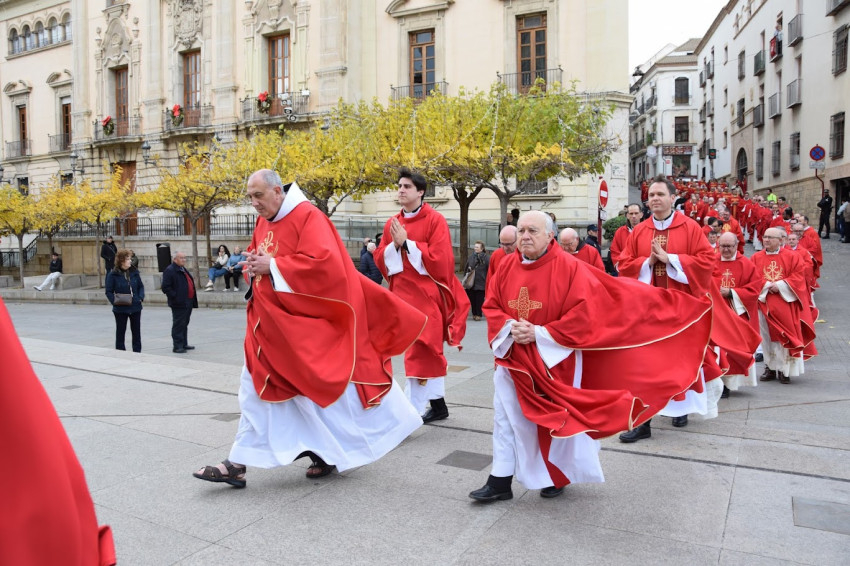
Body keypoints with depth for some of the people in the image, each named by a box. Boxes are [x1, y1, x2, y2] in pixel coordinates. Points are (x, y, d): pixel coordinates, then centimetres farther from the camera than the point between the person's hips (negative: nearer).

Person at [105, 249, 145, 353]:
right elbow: (109, 292, -7)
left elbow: (141, 286, 11)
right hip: (120, 308, -3)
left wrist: (141, 297, -5)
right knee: (120, 332, 9)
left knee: (136, 331, 10)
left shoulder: (134, 272, 3)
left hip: (135, 306, 3)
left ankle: (137, 351, 20)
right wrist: (114, 301, -21)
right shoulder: (113, 275, -8)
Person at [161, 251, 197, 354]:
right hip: (179, 303, -9)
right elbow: (165, 287, -17)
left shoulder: (184, 270, 18)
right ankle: (177, 346, 0)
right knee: (178, 325, -5)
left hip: (188, 302, 9)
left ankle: (184, 344, 24)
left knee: (184, 324, 16)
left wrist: (193, 300, 17)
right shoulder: (169, 270, -11)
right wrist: (175, 297, -20)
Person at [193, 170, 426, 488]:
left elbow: (323, 262, -25)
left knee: (320, 385, 4)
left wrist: (272, 266, -21)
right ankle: (239, 463, 16)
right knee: (256, 387, 8)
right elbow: (255, 258, 23)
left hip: (305, 321, -8)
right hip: (273, 321, 8)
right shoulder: (263, 222, 11)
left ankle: (331, 453, 26)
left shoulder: (307, 217, -14)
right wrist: (252, 264, -2)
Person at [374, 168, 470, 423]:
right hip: (402, 295, 6)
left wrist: (406, 243, -17)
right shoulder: (392, 224, 11)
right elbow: (380, 260, 8)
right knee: (429, 352, 13)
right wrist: (395, 245, -11)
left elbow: (440, 259, -16)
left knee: (420, 352, -8)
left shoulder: (435, 220, -6)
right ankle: (438, 404, 24)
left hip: (427, 295, -6)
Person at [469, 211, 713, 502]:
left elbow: (583, 316, -19)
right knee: (505, 418, 5)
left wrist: (539, 334, -22)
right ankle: (500, 481, 16)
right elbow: (491, 306, 5)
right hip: (513, 357, 4)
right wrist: (510, 327, -16)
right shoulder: (507, 265, 0)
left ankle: (557, 476, 37)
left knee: (556, 419, 13)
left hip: (554, 359, -4)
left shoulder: (569, 268, -14)